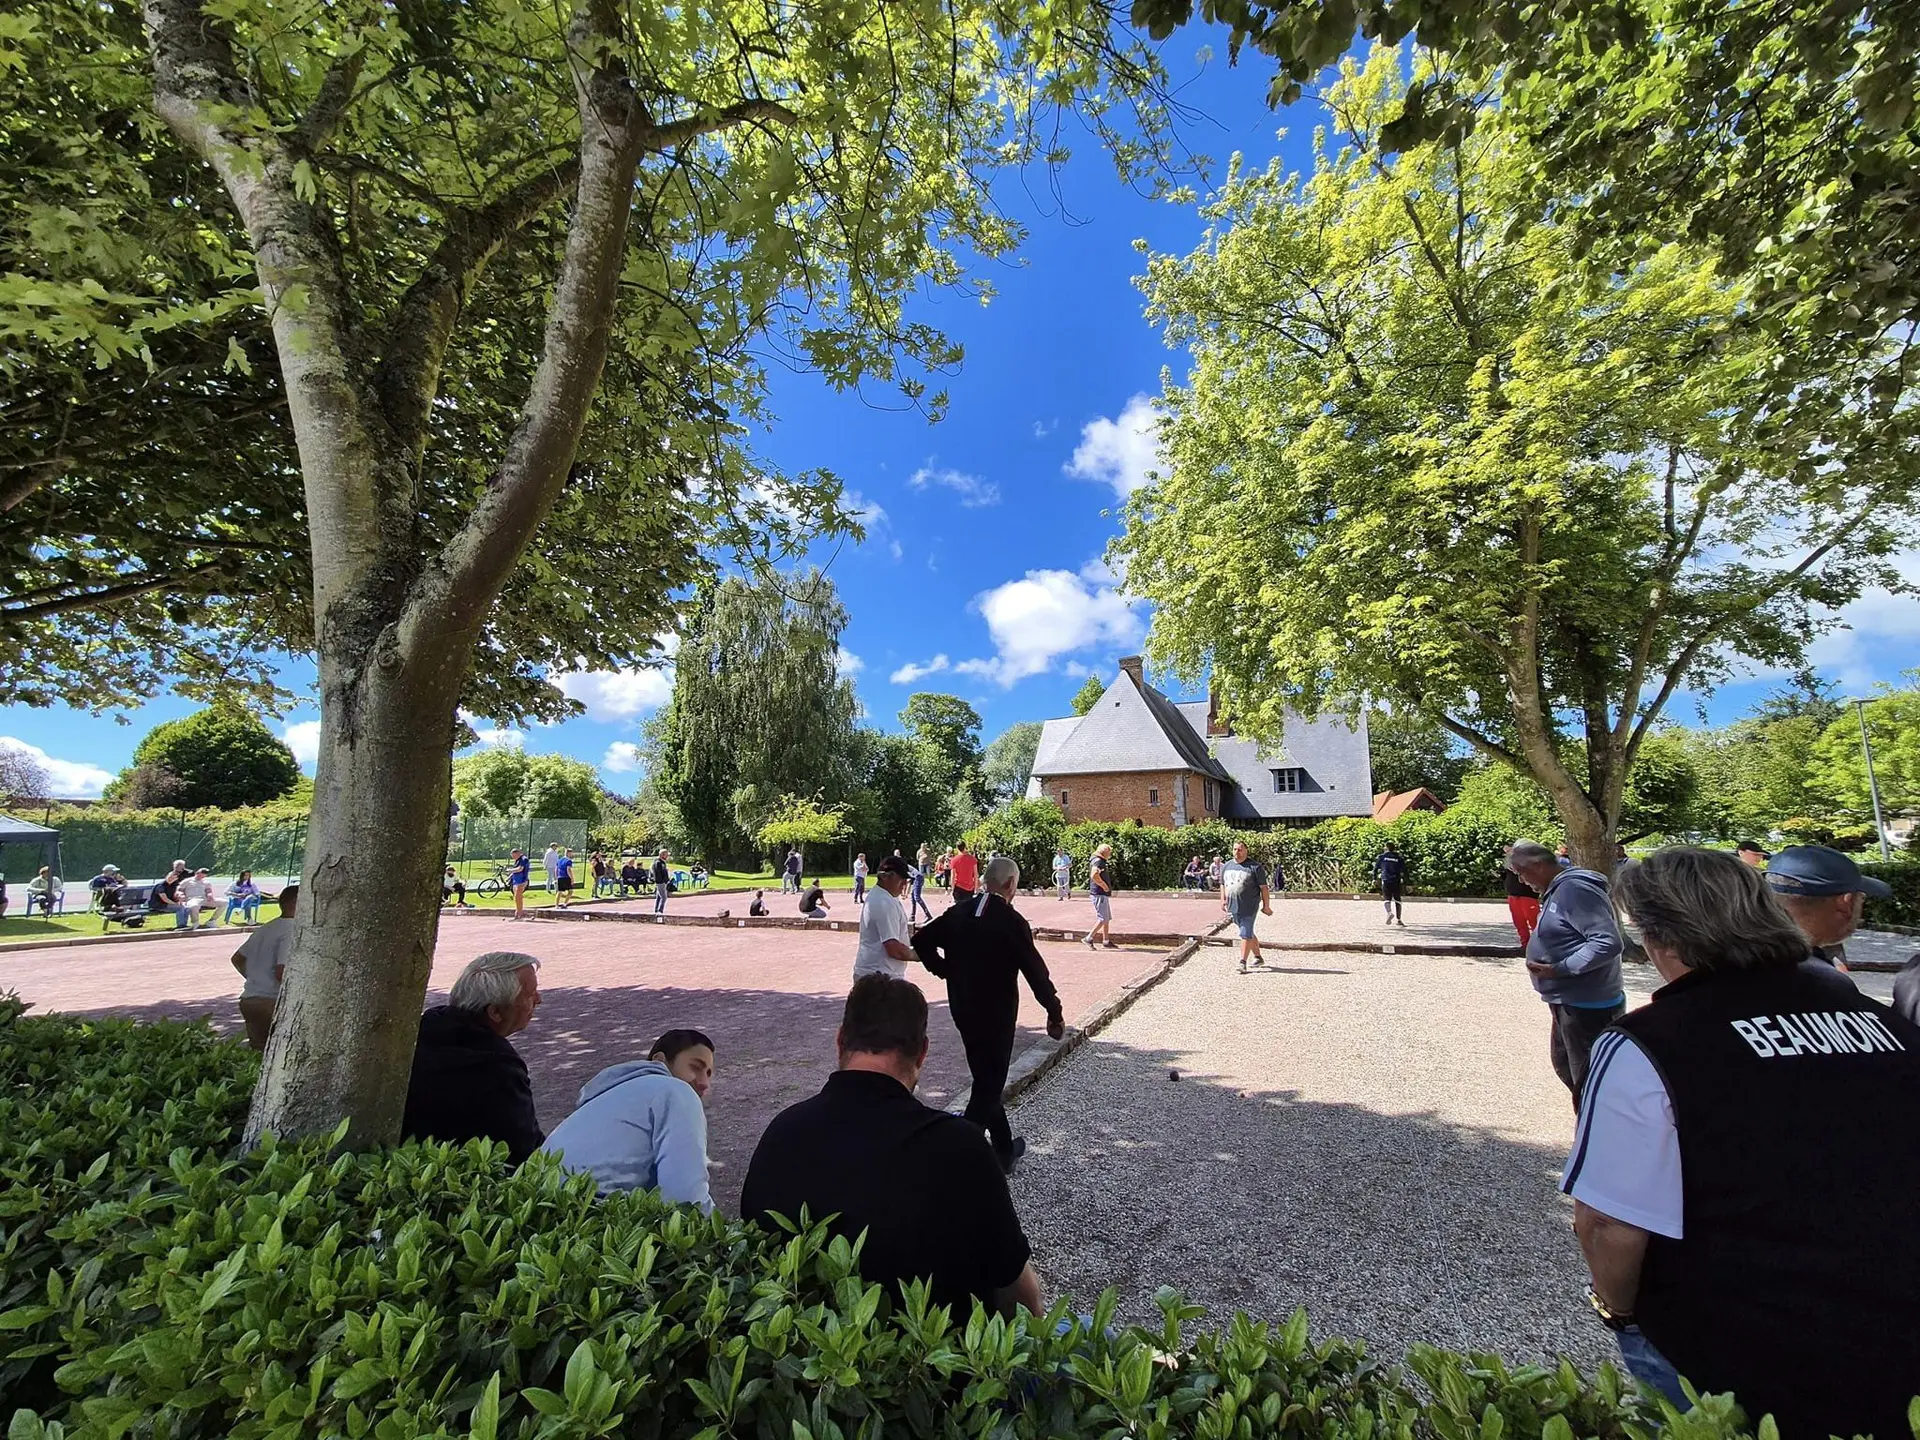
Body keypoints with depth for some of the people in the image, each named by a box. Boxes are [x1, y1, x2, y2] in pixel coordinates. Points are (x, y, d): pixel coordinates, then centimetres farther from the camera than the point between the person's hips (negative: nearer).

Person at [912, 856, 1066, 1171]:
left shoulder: (957, 913, -1)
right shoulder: (1012, 921, -19)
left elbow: (921, 940, 4)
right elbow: (1036, 971, -18)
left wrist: (944, 969, 12)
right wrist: (1055, 1013, -7)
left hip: (962, 1010, 7)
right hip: (996, 1014, -7)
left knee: (986, 1081, 21)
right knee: (989, 1087, 7)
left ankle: (1004, 1150, 36)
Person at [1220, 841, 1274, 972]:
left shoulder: (1255, 867, -7)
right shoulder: (1227, 867, 11)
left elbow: (1264, 887, -5)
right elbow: (1223, 884, 20)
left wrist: (1266, 905, -6)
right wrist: (1223, 900, 9)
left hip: (1249, 907, -6)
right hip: (1233, 907, 6)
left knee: (1246, 934, -8)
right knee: (1248, 933, 16)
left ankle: (1243, 962, -5)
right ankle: (1258, 957, 30)